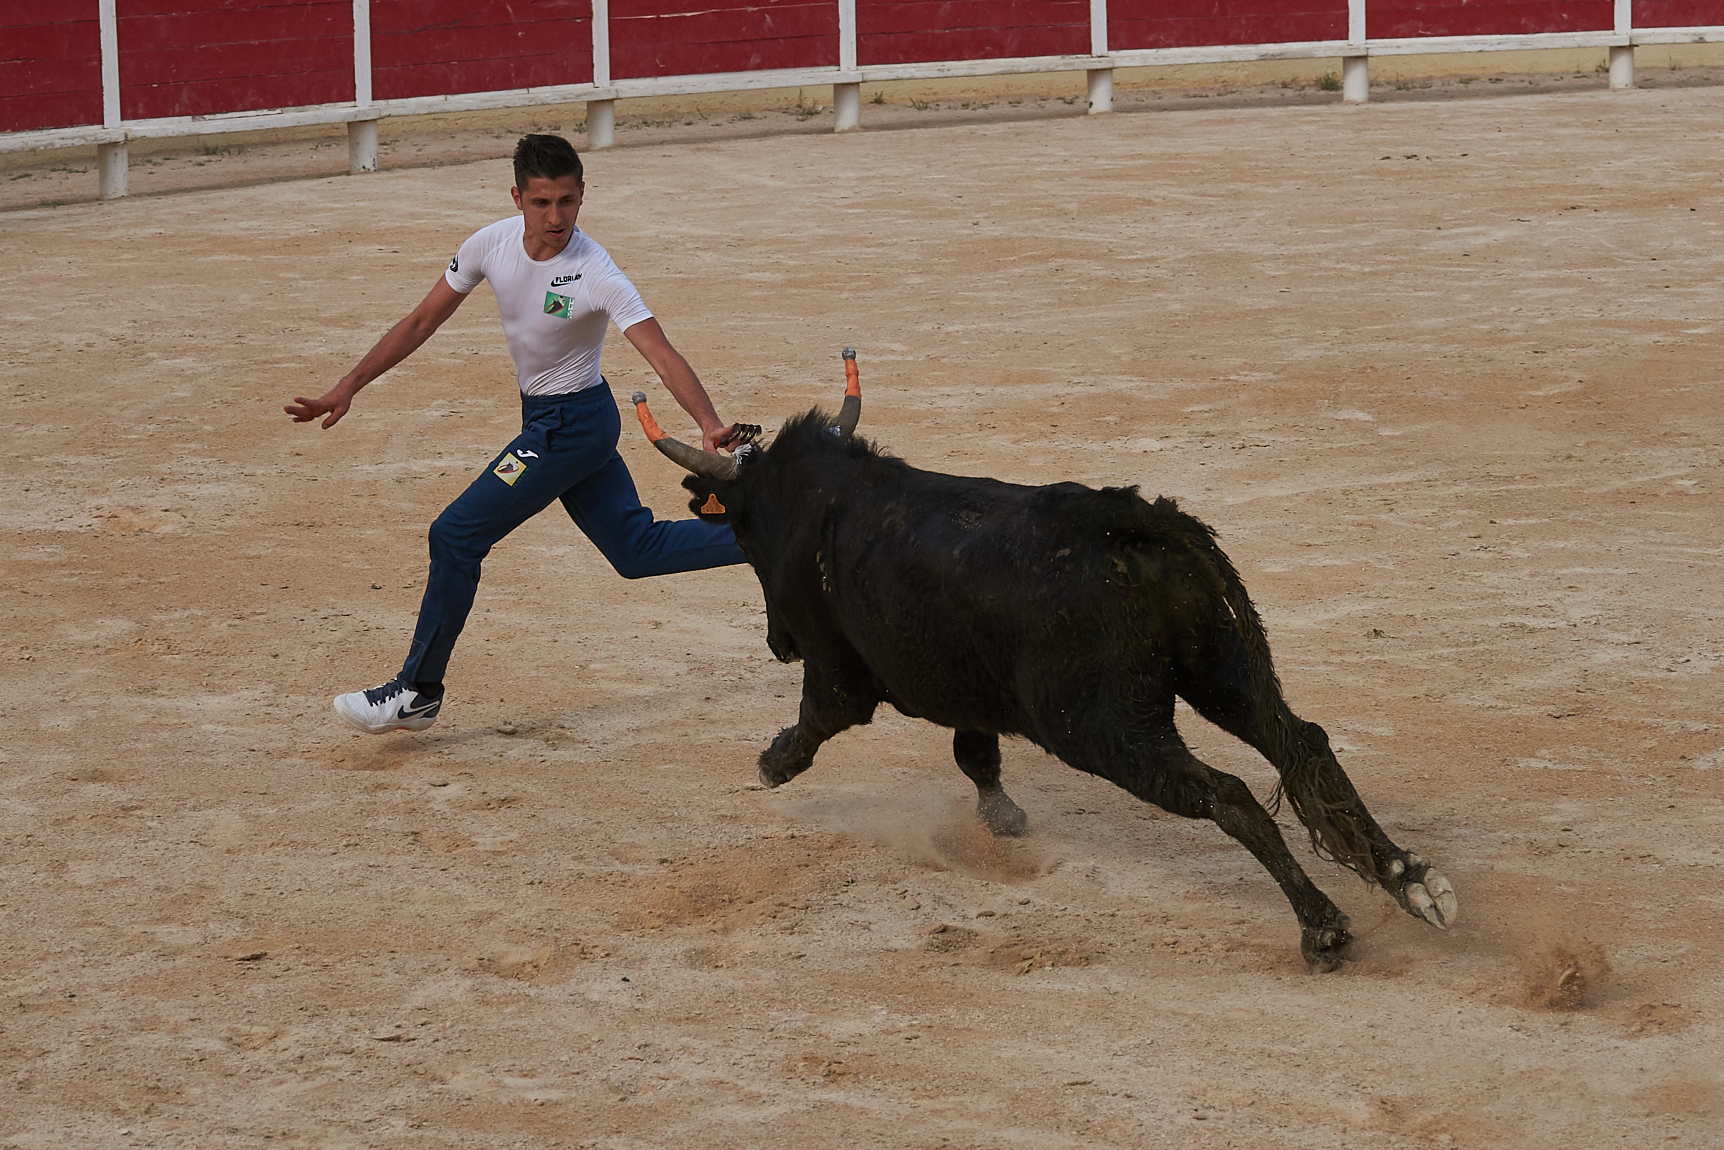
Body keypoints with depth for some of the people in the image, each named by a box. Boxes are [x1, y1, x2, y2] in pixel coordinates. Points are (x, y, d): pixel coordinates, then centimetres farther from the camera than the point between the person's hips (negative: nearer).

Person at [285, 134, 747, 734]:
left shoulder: (596, 274, -26)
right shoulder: (492, 244, -8)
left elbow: (664, 356, -32)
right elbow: (422, 321, 3)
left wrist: (711, 427, -48)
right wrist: (350, 385, 1)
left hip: (573, 424, -7)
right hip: (543, 417, 7)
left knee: (457, 534, -8)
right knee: (638, 550, 12)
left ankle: (417, 692, 3)